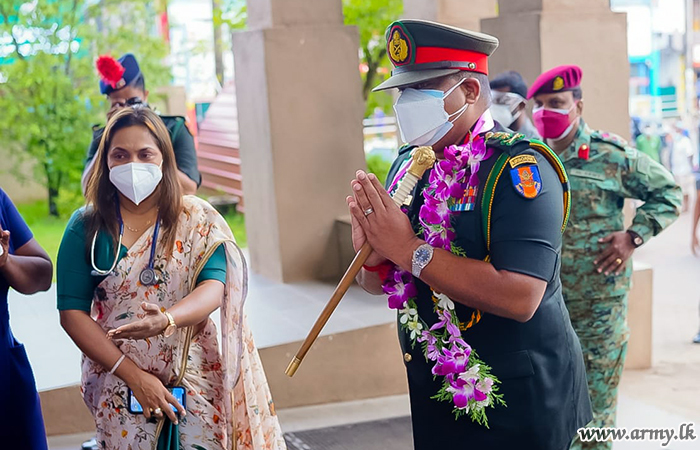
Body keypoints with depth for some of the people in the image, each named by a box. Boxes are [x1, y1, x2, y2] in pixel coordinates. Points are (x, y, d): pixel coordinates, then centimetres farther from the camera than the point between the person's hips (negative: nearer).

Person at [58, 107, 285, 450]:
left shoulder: (198, 220, -1)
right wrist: (134, 375, -14)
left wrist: (167, 319, -34)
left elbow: (214, 288, -12)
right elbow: (72, 312, -6)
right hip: (118, 386, 0)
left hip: (195, 380, 0)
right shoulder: (86, 227, -2)